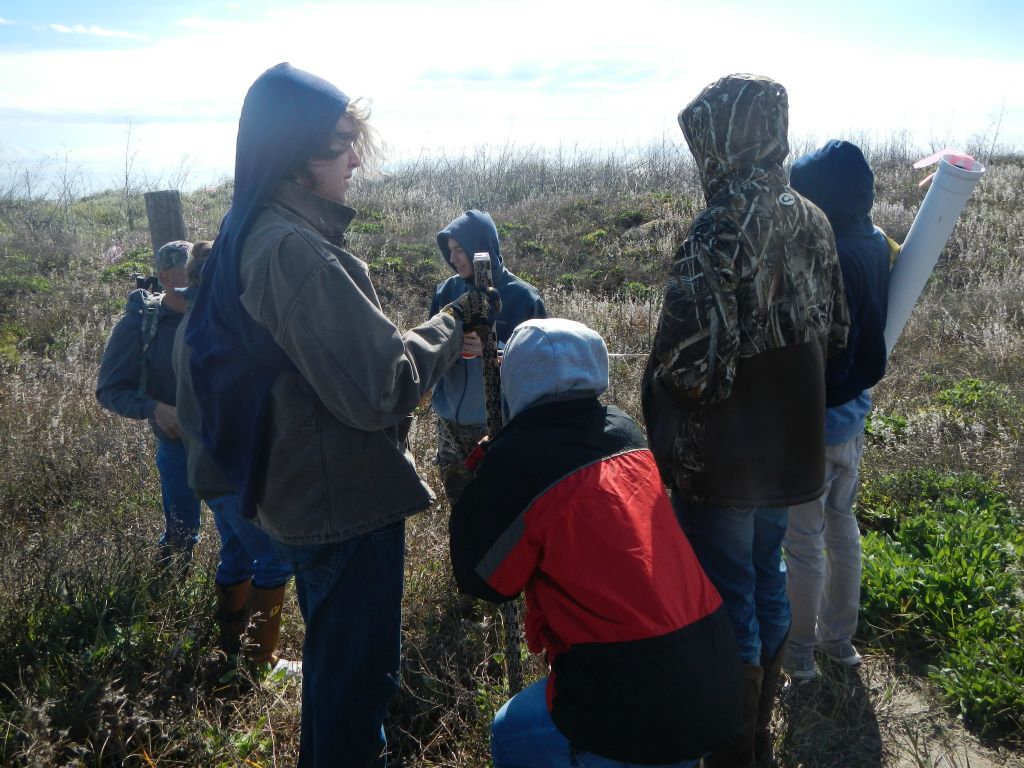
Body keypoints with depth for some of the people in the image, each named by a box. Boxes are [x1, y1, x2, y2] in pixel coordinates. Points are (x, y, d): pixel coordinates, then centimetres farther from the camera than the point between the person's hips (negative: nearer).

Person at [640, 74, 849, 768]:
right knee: (768, 587, 21)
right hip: (790, 446, 8)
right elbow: (834, 331, 12)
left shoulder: (723, 229, -22)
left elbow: (690, 363, -26)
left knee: (729, 606, 6)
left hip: (722, 458, -8)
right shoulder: (810, 220, 3)